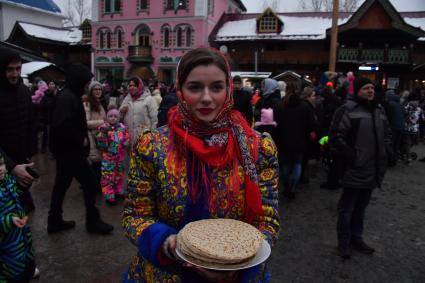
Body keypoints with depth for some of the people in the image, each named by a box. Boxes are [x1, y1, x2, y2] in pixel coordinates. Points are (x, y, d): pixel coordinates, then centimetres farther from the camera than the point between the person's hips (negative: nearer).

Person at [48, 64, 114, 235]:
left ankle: (54, 221, 27)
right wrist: (81, 139, -19)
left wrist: (80, 139, 8)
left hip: (65, 149, 10)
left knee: (61, 185, 16)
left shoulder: (68, 95, 13)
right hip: (70, 150, -10)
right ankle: (93, 221, 10)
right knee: (90, 183, -1)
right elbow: (63, 125, -31)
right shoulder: (68, 98, -19)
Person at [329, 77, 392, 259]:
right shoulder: (348, 110, -11)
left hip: (373, 169, 7)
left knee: (361, 206, 19)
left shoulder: (379, 110, 13)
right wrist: (350, 156, -17)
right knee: (347, 208, 4)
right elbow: (335, 136, -17)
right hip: (354, 169, -7)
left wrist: (385, 151, 11)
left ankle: (356, 238, 35)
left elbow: (387, 133, 25)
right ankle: (344, 243, 18)